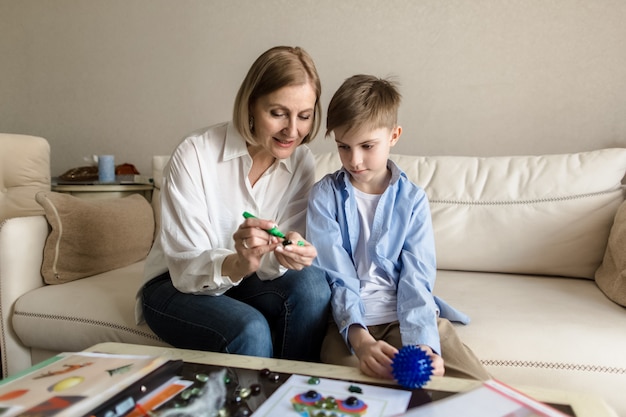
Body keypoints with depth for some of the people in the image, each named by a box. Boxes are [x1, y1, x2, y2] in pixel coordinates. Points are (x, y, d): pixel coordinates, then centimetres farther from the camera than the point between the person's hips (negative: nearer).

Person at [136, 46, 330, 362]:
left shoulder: (301, 162, -7)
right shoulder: (194, 155, -21)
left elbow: (274, 262, -8)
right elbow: (186, 267, -22)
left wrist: (290, 252, -32)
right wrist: (236, 264, -43)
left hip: (244, 280, 4)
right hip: (175, 286, -4)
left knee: (311, 283, -26)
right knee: (250, 330, -32)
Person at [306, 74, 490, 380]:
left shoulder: (412, 199, 3)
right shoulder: (324, 196, -1)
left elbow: (416, 280, -5)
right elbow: (336, 277, -8)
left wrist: (422, 344, -24)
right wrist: (359, 338, -26)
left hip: (407, 316, 2)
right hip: (349, 320, -1)